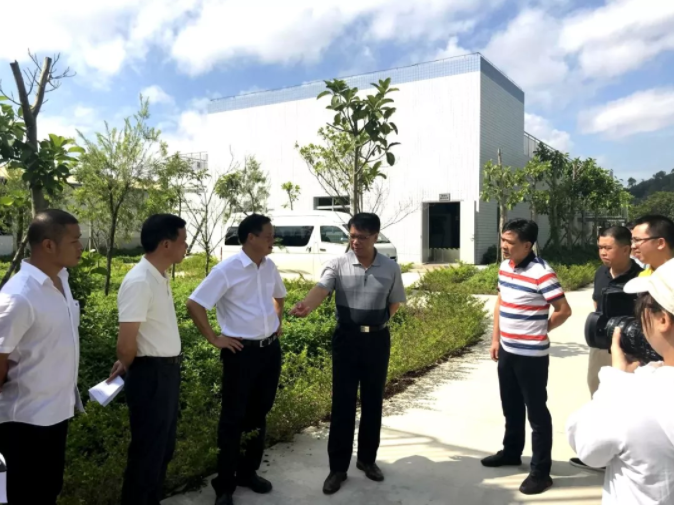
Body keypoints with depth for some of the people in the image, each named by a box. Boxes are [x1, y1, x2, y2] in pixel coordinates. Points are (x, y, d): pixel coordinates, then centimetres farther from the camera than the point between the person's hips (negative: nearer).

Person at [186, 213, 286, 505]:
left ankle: (248, 472, 35)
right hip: (242, 351, -6)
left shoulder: (269, 266, 5)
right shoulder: (227, 270, -15)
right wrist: (214, 338, -11)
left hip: (271, 348, 6)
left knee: (259, 413, 17)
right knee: (234, 417, 5)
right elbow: (194, 304, -14)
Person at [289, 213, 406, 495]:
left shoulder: (390, 269, -3)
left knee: (373, 402, 13)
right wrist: (306, 306, -46)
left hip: (377, 340, 2)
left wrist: (377, 322, 3)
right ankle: (338, 468, 16)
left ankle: (367, 459, 32)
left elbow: (395, 303, 12)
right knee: (343, 403, 3)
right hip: (346, 338, -1)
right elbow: (321, 289, -26)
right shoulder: (338, 265, -8)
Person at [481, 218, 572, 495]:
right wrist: (496, 339, 12)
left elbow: (564, 310, -15)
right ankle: (511, 452, 40)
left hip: (531, 355, -8)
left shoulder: (541, 273, -20)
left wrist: (539, 330, -1)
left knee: (536, 412, 5)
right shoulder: (504, 267, 4)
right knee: (511, 407, 21)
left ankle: (541, 471, 18)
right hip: (506, 351, 8)